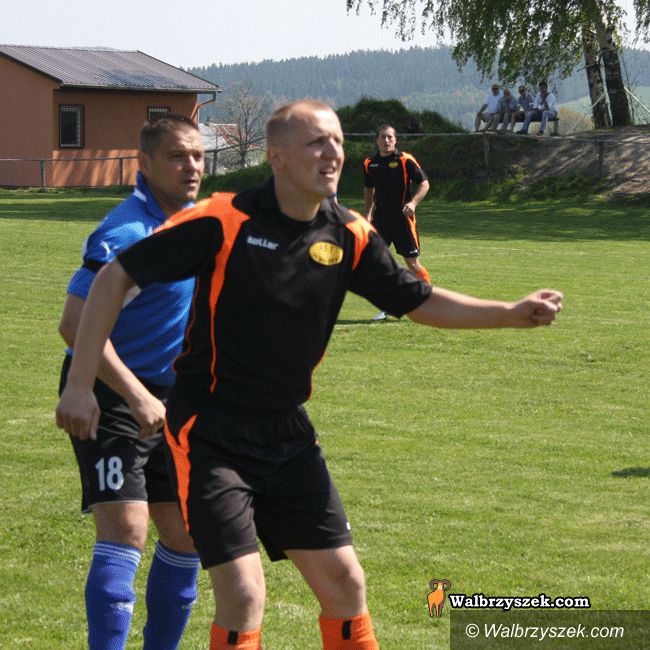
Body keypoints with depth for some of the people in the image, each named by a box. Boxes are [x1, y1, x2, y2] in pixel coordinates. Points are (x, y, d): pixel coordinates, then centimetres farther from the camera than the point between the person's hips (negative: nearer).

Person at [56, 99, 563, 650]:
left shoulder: (349, 236, 0)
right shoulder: (223, 221, -16)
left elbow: (420, 301, 11)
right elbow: (116, 277, -11)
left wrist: (512, 313, -1)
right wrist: (80, 384, -14)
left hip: (287, 433, 6)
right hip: (210, 434, -6)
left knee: (344, 584, 6)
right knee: (243, 596, -14)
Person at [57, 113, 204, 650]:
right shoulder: (128, 233, -21)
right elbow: (75, 324, -28)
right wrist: (137, 398, -31)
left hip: (164, 398, 9)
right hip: (110, 397, -9)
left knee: (186, 535, 12)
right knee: (126, 531, -18)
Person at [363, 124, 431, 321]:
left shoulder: (405, 160, -7)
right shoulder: (370, 164, 8)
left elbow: (424, 184, -7)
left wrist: (413, 203, -22)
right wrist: (368, 212, 12)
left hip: (403, 218, -4)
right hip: (380, 218, 4)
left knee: (412, 263, -3)